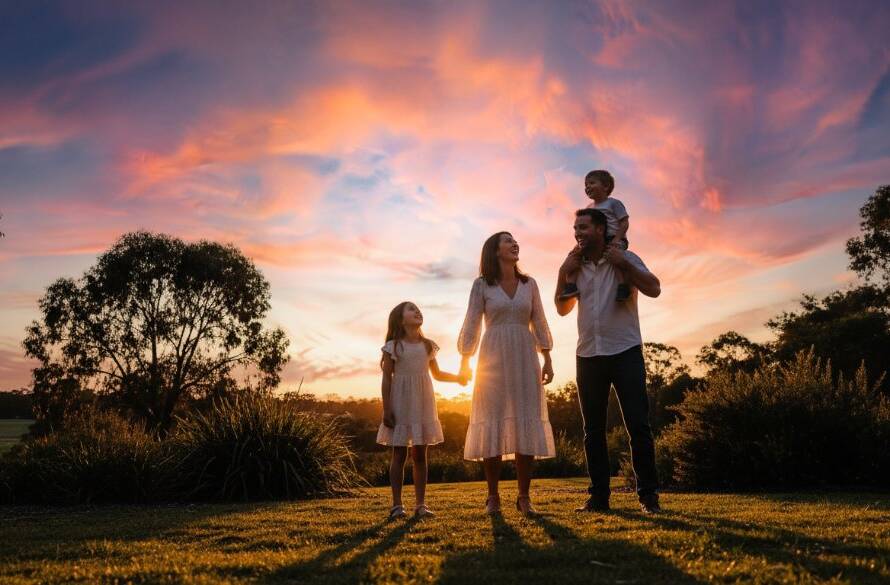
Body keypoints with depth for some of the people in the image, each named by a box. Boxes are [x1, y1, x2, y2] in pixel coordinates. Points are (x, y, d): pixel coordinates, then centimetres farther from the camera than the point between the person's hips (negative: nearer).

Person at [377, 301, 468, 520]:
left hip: (422, 405, 4)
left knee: (420, 455, 5)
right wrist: (386, 410, -11)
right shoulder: (393, 346, -4)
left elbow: (437, 374, 20)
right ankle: (397, 504, 5)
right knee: (399, 454, 0)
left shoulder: (428, 346, 9)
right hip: (401, 406, -4)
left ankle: (420, 504, 10)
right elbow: (386, 380, -5)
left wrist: (457, 377, 2)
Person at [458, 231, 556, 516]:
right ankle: (493, 496, 6)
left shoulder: (529, 284, 10)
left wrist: (547, 359, 7)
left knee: (526, 425, -2)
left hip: (524, 357, 2)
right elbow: (471, 324, 1)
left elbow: (539, 324, 11)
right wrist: (465, 361, -4)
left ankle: (524, 496, 5)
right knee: (492, 424, -2)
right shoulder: (482, 285, 2)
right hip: (493, 358, -2)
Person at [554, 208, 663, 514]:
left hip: (625, 353, -4)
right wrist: (563, 273, -2)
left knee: (638, 424, -6)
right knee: (593, 429, 6)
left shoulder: (623, 258, 0)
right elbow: (562, 308, 9)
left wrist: (623, 264, -16)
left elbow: (654, 289, -12)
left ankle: (648, 494, 3)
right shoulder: (575, 265, 11)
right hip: (588, 356, 4)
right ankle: (598, 496, 13)